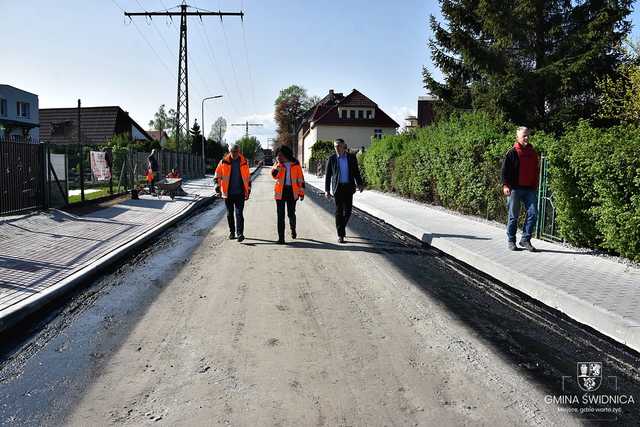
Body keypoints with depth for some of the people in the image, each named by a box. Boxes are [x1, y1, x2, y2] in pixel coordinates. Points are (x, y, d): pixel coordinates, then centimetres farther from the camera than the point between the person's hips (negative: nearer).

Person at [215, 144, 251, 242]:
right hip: (228, 193, 1)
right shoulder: (224, 162, -1)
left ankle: (240, 233, -9)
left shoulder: (244, 162, 2)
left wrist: (248, 191, 10)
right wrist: (218, 187, -2)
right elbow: (217, 175, 7)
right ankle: (232, 232, 24)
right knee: (229, 213, 11)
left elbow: (248, 177, 10)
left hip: (240, 193, -1)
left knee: (239, 213, -8)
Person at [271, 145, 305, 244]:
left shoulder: (295, 164, 1)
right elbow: (274, 175, -13)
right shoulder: (278, 165, 4)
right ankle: (281, 237, 3)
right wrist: (279, 164, -20)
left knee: (291, 214, 8)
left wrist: (301, 192, 2)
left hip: (292, 191, 0)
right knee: (280, 215, -1)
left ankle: (293, 229, 40)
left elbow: (300, 179, 4)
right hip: (280, 191, 1)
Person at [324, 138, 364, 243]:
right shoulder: (332, 159, 1)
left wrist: (360, 184, -4)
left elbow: (356, 172, 9)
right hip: (337, 187, -1)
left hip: (348, 187, 1)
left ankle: (342, 226, 29)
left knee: (348, 211, 1)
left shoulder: (352, 157, 4)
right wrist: (327, 190, -2)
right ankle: (340, 234, 5)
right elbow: (327, 175, 3)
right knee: (339, 211, -1)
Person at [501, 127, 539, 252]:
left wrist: (535, 186, 18)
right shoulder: (512, 153, -2)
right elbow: (505, 170, -5)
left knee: (533, 213, -3)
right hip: (515, 188, -4)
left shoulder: (533, 153, 13)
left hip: (530, 189, 5)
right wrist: (505, 185, -15)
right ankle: (511, 241, 12)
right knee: (514, 216, 1)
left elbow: (536, 171, 21)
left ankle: (525, 239, 8)